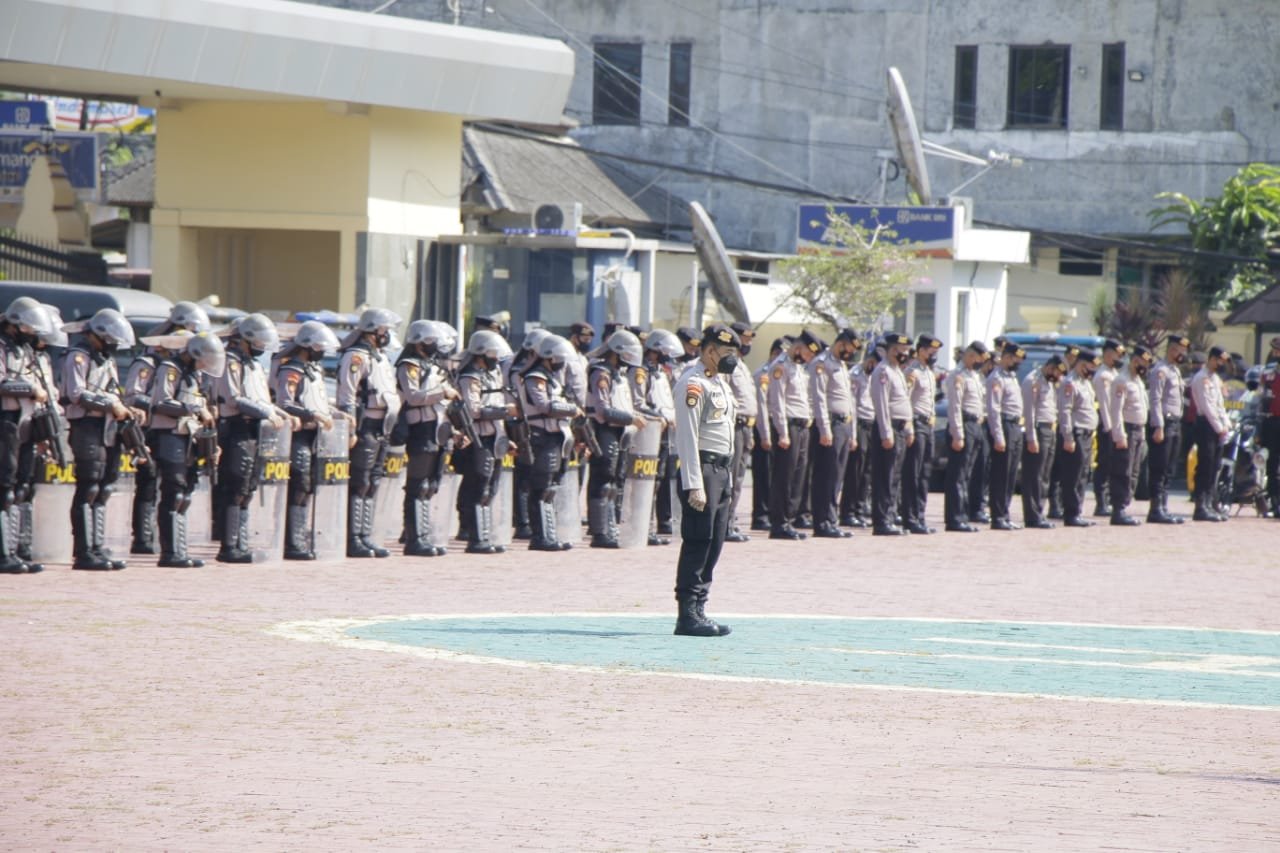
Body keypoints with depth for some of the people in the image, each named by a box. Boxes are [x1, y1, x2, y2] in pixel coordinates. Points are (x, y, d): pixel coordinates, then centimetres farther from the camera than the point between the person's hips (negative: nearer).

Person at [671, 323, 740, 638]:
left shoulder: (720, 382, 18)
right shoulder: (693, 384, -13)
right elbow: (687, 438, -18)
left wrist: (728, 481, 20)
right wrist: (694, 486, -22)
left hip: (722, 470, 10)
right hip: (703, 468, -10)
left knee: (714, 543, 10)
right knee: (697, 542, -9)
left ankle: (699, 610, 14)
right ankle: (688, 615, -7)